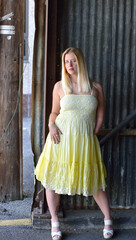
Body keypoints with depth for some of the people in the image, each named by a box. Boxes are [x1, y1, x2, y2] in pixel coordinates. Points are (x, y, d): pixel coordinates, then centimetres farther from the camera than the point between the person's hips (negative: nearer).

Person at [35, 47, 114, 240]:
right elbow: (54, 112, 12)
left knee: (95, 181, 5)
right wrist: (52, 125, -7)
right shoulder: (59, 86, 4)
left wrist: (91, 135, -1)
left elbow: (100, 117, 9)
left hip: (85, 141, -1)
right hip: (60, 139, 1)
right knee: (53, 178, 5)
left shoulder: (96, 88, 4)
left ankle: (108, 220, 23)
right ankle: (55, 222, 21)